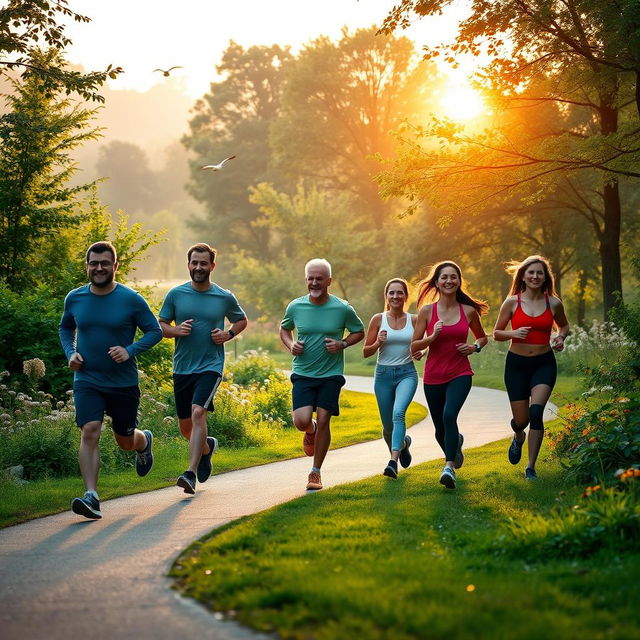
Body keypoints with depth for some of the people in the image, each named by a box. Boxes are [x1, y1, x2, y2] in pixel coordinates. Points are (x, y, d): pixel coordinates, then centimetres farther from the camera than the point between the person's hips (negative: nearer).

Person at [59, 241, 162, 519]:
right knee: (89, 432, -19)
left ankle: (144, 441, 50)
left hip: (123, 382, -1)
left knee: (125, 441, 12)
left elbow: (155, 331, -2)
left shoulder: (131, 300, -8)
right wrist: (70, 353, -1)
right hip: (87, 380, 1)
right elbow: (65, 328, 18)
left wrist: (130, 351, -18)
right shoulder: (74, 298, 0)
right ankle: (91, 497, -21)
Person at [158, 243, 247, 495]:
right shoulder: (176, 294, 2)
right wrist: (175, 330, -12)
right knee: (185, 426, 11)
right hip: (182, 368, 3)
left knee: (198, 412, -24)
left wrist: (228, 335, -3)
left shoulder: (225, 297, 0)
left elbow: (242, 320, 17)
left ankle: (191, 474, -26)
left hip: (211, 366, -3)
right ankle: (207, 446, 45)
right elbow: (161, 325, 10)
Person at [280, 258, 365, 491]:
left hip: (331, 375, -1)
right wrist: (290, 344, -3)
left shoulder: (343, 308, -6)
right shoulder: (295, 307, -1)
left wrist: (342, 344, -11)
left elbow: (359, 332, 9)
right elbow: (284, 328, 18)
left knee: (323, 421, -3)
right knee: (302, 421, -14)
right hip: (303, 373, 1)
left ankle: (316, 472, 13)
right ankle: (311, 431, 26)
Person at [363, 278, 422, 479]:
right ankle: (403, 443, 43)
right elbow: (366, 352, 3)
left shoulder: (414, 320, 2)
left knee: (398, 413, -27)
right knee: (388, 425, 8)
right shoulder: (378, 319, -1)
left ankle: (393, 461, -32)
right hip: (383, 374, 1)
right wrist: (378, 343, -17)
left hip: (407, 373, -1)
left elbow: (420, 346, 15)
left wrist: (420, 353, -8)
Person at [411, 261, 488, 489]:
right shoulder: (427, 311, -2)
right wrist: (433, 336, -17)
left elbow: (482, 337, 18)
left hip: (460, 374, -1)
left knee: (449, 415, -27)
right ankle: (455, 443, 47)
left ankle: (449, 468, -27)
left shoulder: (469, 311, 2)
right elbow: (414, 345, 0)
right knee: (440, 428, 11)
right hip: (434, 375, 2)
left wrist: (475, 347, -3)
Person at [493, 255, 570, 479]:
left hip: (544, 363, 0)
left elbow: (564, 325, 19)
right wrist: (513, 333, -17)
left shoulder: (554, 303, 0)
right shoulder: (512, 302, -4)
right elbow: (496, 333, 4)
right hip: (517, 363, 0)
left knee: (536, 412, -21)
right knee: (521, 420, 4)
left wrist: (561, 338, -3)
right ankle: (519, 437, 45)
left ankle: (531, 468, -10)